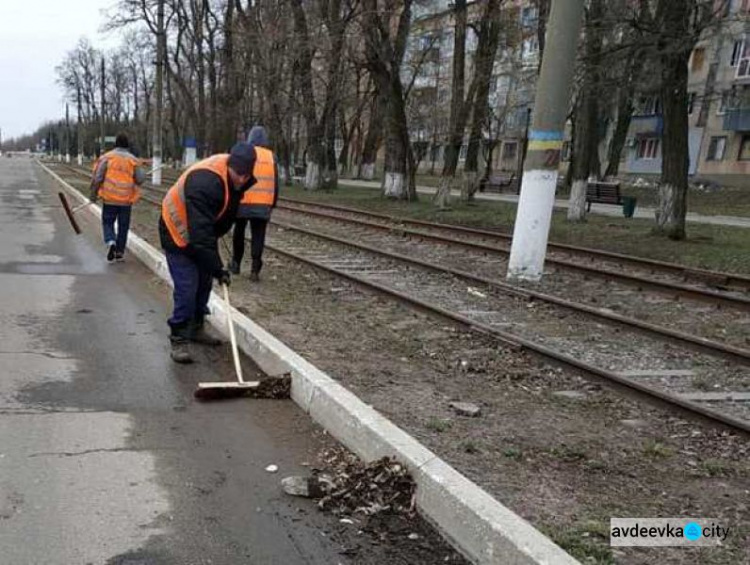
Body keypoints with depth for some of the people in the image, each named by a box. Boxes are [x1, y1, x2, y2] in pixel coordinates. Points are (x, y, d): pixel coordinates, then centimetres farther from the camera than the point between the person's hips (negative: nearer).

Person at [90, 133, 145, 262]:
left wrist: (93, 193, 3)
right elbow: (140, 179, -3)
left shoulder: (107, 157, -3)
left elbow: (98, 177, -7)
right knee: (123, 226, 12)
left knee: (108, 223, 12)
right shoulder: (133, 160, -1)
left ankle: (110, 241, -14)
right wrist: (142, 174, 19)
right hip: (126, 199, 1)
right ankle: (119, 252, 16)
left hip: (109, 198, -1)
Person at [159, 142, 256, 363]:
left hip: (204, 232, 8)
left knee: (203, 283, 13)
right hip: (179, 233, -8)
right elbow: (200, 234, -39)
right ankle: (179, 339, -1)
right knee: (186, 287, -12)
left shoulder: (237, 178, -11)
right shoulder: (205, 182, -38)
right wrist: (217, 268, -36)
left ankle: (196, 328, 29)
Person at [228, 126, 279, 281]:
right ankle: (255, 270, -3)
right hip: (263, 204, 1)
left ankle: (236, 263, 28)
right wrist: (273, 203, 18)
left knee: (239, 233, 17)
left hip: (243, 202, -1)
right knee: (258, 236, 3)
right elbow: (275, 183, 10)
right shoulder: (271, 156, 7)